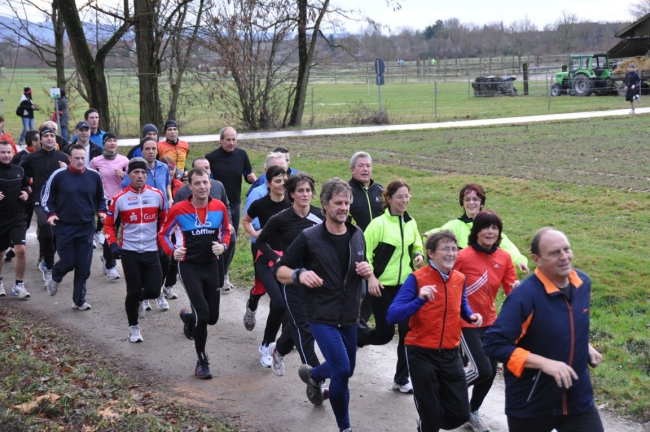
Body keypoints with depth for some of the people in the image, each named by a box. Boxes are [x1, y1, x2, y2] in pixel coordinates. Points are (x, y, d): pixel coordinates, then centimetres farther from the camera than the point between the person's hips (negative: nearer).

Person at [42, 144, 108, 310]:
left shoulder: (94, 176, 0)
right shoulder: (58, 175, -7)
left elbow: (101, 198, 14)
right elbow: (46, 196, 4)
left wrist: (101, 212, -2)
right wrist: (50, 213, -9)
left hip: (86, 227, 2)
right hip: (64, 227, -2)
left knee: (84, 265, 1)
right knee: (68, 262, -2)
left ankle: (79, 300, 14)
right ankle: (55, 278, 34)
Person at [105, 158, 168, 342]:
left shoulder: (157, 195, -1)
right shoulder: (119, 198, -6)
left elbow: (165, 219, 13)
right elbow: (109, 224, 3)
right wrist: (113, 244, -8)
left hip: (151, 251, 2)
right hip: (129, 252, -2)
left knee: (154, 291, -2)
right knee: (133, 291, 1)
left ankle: (137, 300, 34)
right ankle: (133, 327, 23)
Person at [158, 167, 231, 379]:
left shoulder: (220, 207, -3)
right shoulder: (178, 210, -10)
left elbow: (226, 231, 13)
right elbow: (163, 234, 3)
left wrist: (223, 245, -7)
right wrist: (172, 251, -14)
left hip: (212, 266, 4)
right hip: (189, 266, -4)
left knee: (212, 317, 10)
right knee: (202, 313, -16)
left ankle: (188, 317, 46)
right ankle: (202, 361, 3)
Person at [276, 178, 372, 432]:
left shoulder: (357, 235, 3)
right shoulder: (309, 238, -12)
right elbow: (281, 271, -7)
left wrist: (367, 272, -6)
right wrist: (299, 274, -28)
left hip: (349, 316, 6)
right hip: (322, 317, -6)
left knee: (346, 371, 18)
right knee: (342, 370, -16)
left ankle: (313, 375, 51)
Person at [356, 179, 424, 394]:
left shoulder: (411, 223, 8)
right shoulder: (379, 224, -11)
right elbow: (364, 252, -9)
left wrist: (419, 256, -1)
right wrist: (370, 277, -17)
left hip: (406, 286, 5)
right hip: (383, 287, -5)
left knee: (407, 332, 1)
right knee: (385, 332, -1)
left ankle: (401, 379, 14)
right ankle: (355, 336, 32)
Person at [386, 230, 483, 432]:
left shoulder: (459, 279, 2)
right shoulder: (417, 279, -14)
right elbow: (391, 317, -21)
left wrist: (471, 315, 0)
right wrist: (419, 300, -35)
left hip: (450, 354, 5)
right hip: (422, 354, -5)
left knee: (460, 414, 8)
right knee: (431, 414, 3)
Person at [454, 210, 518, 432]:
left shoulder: (504, 258, -2)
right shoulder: (464, 256, -18)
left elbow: (511, 291, 1)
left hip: (489, 321, 6)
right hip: (466, 322, -6)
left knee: (491, 372, 10)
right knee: (482, 370, -14)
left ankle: (472, 412, 31)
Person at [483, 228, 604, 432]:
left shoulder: (582, 282, -1)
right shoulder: (524, 296, -23)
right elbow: (493, 344, -27)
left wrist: (585, 346, 5)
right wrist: (545, 363, -30)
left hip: (579, 399, 5)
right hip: (531, 405, -5)